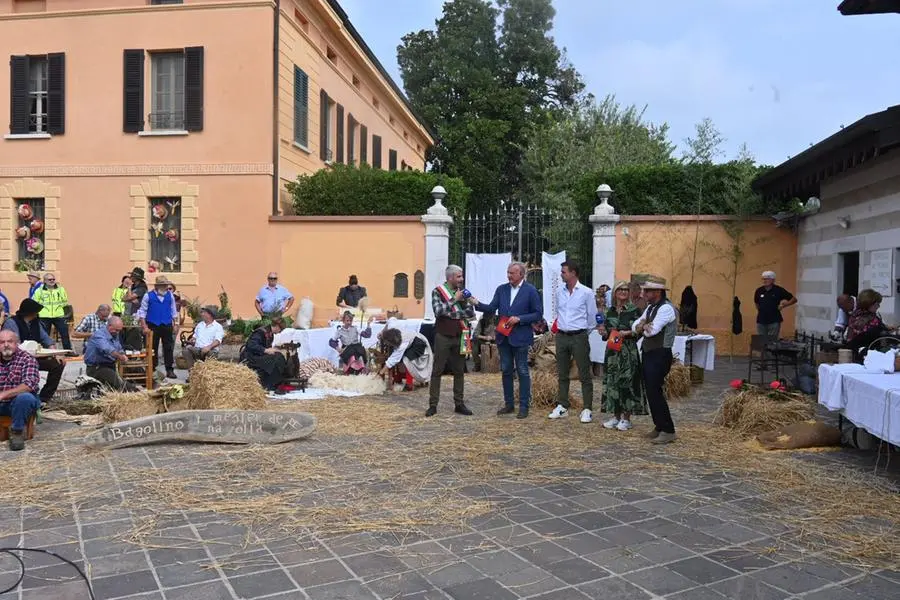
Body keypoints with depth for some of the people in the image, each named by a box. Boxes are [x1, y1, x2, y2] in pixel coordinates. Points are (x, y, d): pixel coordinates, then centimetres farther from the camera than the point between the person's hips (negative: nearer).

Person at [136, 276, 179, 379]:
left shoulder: (170, 296, 7)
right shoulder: (148, 296, -1)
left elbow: (174, 311, 13)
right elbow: (142, 312, -2)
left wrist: (176, 324, 7)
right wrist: (144, 326, -9)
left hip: (167, 326, 2)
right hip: (153, 326, -2)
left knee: (168, 348, 2)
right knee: (153, 349, 5)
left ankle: (170, 370, 8)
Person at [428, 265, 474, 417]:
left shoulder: (461, 292, 8)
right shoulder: (438, 291, -4)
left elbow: (471, 313, 1)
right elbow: (439, 310, -19)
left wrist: (453, 313, -11)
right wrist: (454, 299, -19)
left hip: (459, 336, 4)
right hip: (443, 336, -4)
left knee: (459, 371, 8)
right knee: (437, 371, 0)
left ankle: (459, 404, 15)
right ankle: (433, 405, 5)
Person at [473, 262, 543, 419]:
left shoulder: (530, 291, -5)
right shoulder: (501, 289, 7)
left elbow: (538, 313, -6)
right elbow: (492, 308, 1)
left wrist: (519, 319, -16)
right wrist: (477, 304, -16)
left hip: (520, 337, -5)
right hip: (503, 336, 5)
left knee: (523, 372, 2)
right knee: (506, 370, 11)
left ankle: (524, 406, 9)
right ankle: (509, 404, 22)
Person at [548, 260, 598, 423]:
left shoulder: (586, 292, -7)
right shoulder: (559, 292, 6)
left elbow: (592, 316, 0)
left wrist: (584, 333, 7)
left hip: (579, 337, -5)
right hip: (561, 336, 5)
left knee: (584, 375, 0)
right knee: (562, 374, 11)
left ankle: (587, 409, 5)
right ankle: (562, 406, 20)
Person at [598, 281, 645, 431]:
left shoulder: (634, 310, -3)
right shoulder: (610, 311, 12)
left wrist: (627, 333, -19)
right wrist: (604, 332, -2)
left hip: (628, 351, -5)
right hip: (612, 351, 5)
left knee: (627, 382, -3)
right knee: (612, 382, 7)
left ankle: (626, 418, 6)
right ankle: (616, 416, 18)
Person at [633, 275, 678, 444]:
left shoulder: (666, 308, -15)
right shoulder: (650, 307, 14)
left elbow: (652, 330, -25)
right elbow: (635, 327, 10)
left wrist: (642, 326, -4)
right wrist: (640, 326, -13)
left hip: (659, 356, -9)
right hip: (648, 354, 9)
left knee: (655, 393, -10)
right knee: (651, 392, 13)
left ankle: (668, 431, -2)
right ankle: (659, 427, 23)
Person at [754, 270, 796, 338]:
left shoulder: (779, 290, -5)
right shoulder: (759, 291, 3)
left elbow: (794, 299, 0)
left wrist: (784, 305, -11)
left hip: (774, 321, -3)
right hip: (761, 321, 3)